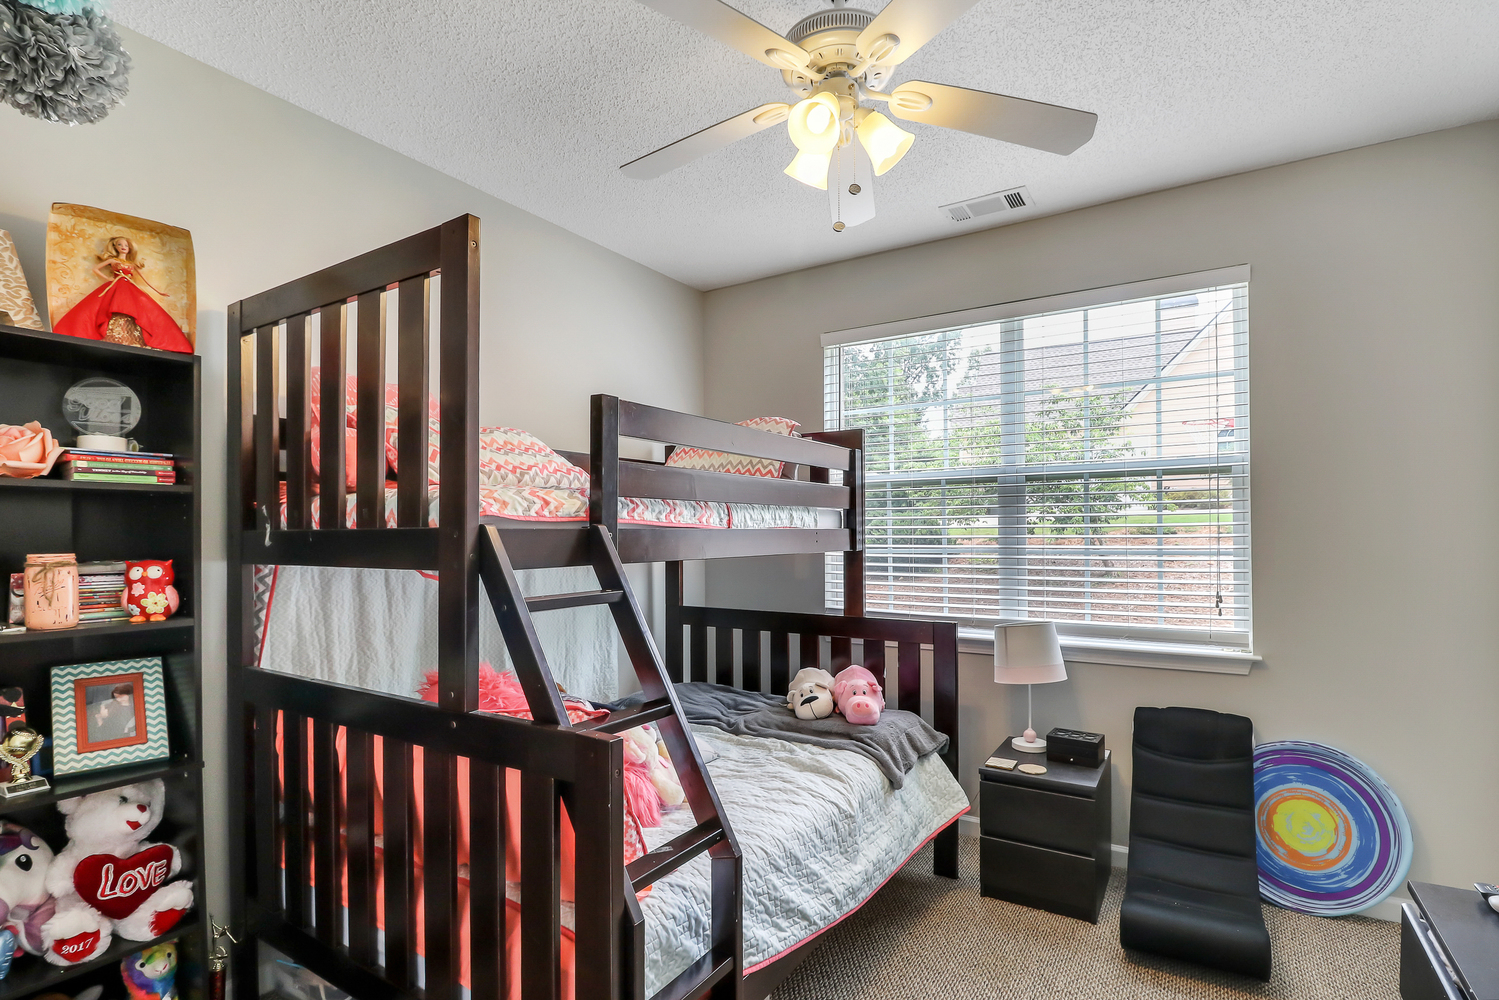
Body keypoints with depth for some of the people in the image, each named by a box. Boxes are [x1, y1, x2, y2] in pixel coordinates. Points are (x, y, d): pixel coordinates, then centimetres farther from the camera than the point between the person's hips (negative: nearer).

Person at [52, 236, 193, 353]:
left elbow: (144, 279, 22)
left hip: (129, 291, 2)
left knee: (151, 313, -17)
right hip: (114, 289, -2)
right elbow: (95, 268, 14)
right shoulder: (112, 260, 15)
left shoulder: (132, 264, 22)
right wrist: (107, 279, 2)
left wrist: (158, 291, 18)